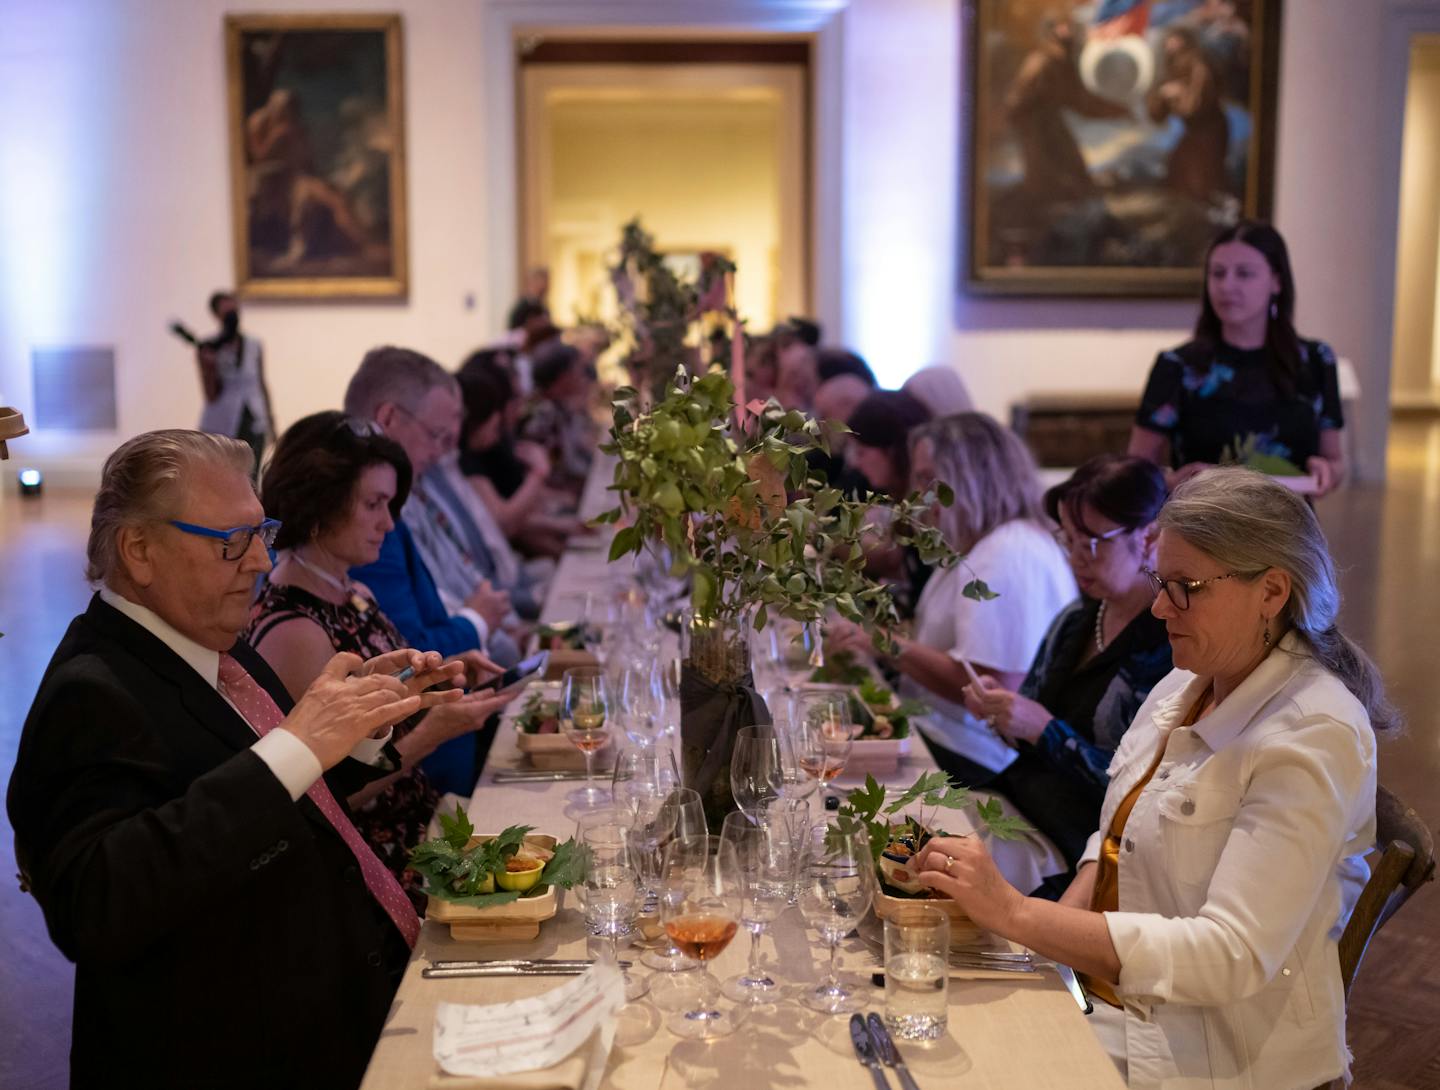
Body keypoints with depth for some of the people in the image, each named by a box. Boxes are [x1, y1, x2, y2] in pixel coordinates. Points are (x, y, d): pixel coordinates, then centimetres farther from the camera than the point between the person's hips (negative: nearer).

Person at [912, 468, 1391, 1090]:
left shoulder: (1315, 736, -20)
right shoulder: (1184, 687, 5)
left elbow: (1233, 956, -28)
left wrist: (1015, 915, -30)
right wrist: (1058, 929, -6)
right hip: (1115, 1003, 7)